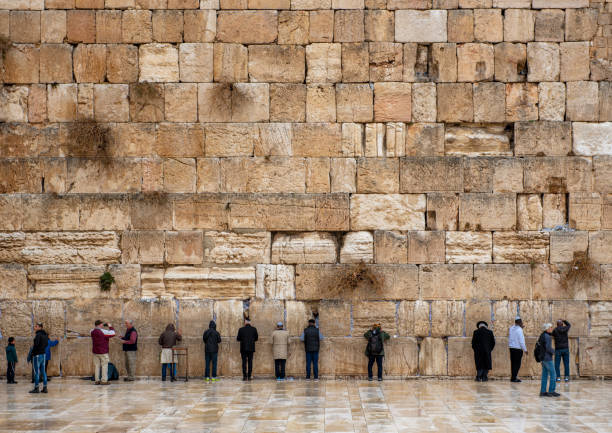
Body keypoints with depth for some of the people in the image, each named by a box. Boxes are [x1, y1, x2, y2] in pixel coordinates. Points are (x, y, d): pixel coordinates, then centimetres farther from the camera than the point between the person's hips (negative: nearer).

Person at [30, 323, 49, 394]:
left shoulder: (38, 335, -14)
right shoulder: (45, 335, 11)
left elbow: (36, 344, -19)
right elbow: (46, 344, 17)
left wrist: (33, 353, -7)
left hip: (37, 355, -8)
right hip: (43, 354, 8)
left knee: (36, 372, -4)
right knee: (43, 371, 9)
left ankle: (36, 388, -4)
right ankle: (45, 388, 8)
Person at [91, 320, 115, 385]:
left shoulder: (92, 332, 3)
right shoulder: (103, 332, -14)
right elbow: (113, 333, -5)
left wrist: (102, 328, 20)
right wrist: (110, 327, 9)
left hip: (95, 351, 6)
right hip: (103, 352, -6)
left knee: (96, 366, 9)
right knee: (104, 365, -1)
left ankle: (97, 380, 9)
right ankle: (104, 381, -3)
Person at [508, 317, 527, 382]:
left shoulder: (511, 328, 7)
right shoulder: (519, 330, -15)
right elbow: (521, 341, -16)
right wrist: (525, 350, -8)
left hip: (511, 347, 7)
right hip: (518, 348, -7)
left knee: (513, 363, 12)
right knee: (517, 363, -2)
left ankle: (513, 377, 16)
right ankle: (514, 378, -4)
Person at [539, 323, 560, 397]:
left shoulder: (542, 336, 11)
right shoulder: (547, 337, -17)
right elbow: (548, 348, -23)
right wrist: (554, 352, -5)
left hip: (543, 358, 9)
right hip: (548, 358, -9)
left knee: (545, 375, 11)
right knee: (552, 375, -2)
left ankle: (542, 392, 11)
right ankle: (551, 391, 0)